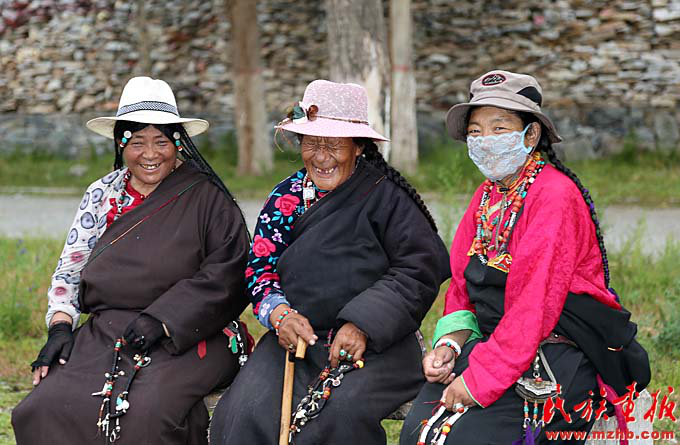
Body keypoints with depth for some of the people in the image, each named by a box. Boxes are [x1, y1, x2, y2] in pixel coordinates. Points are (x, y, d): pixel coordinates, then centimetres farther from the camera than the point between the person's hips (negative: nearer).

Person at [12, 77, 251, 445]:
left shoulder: (206, 197, 1)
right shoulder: (101, 196, 15)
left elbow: (226, 276, -8)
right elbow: (70, 268, 18)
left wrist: (160, 321, -16)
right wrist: (60, 326, 0)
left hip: (186, 336, -4)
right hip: (103, 335, 4)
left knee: (148, 413, -33)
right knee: (44, 410, -20)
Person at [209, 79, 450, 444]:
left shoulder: (385, 196, -3)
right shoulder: (285, 197, 13)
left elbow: (420, 270, -8)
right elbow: (260, 267, 11)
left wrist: (363, 324, -17)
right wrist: (280, 314, -10)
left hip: (376, 344, -4)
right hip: (296, 337, 4)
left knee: (339, 413, -32)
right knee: (250, 411, -21)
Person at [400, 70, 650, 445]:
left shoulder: (556, 196, -14)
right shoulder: (486, 196, 13)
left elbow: (537, 305, -20)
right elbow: (463, 287, 17)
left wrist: (480, 379, -21)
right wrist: (448, 345, -3)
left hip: (558, 360, -7)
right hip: (493, 342, 7)